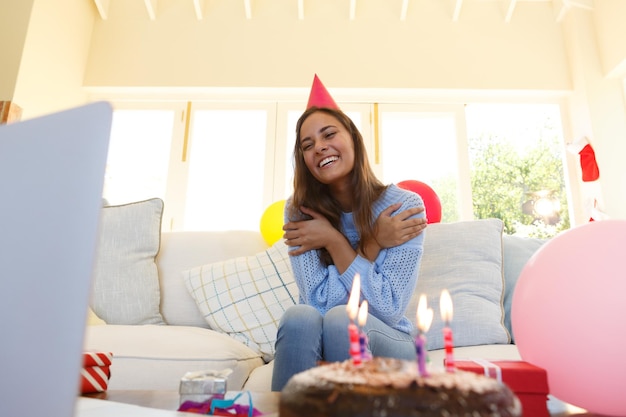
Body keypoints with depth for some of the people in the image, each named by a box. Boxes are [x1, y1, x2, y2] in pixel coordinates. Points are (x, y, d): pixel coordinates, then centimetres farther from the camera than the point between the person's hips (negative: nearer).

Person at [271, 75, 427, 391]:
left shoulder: (404, 206, -13)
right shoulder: (299, 210, -8)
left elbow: (388, 310, -18)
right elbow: (321, 302, -17)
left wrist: (334, 241, -21)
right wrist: (373, 242, -22)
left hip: (386, 342, 0)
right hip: (313, 344, 1)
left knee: (341, 319, -33)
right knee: (300, 317, -32)